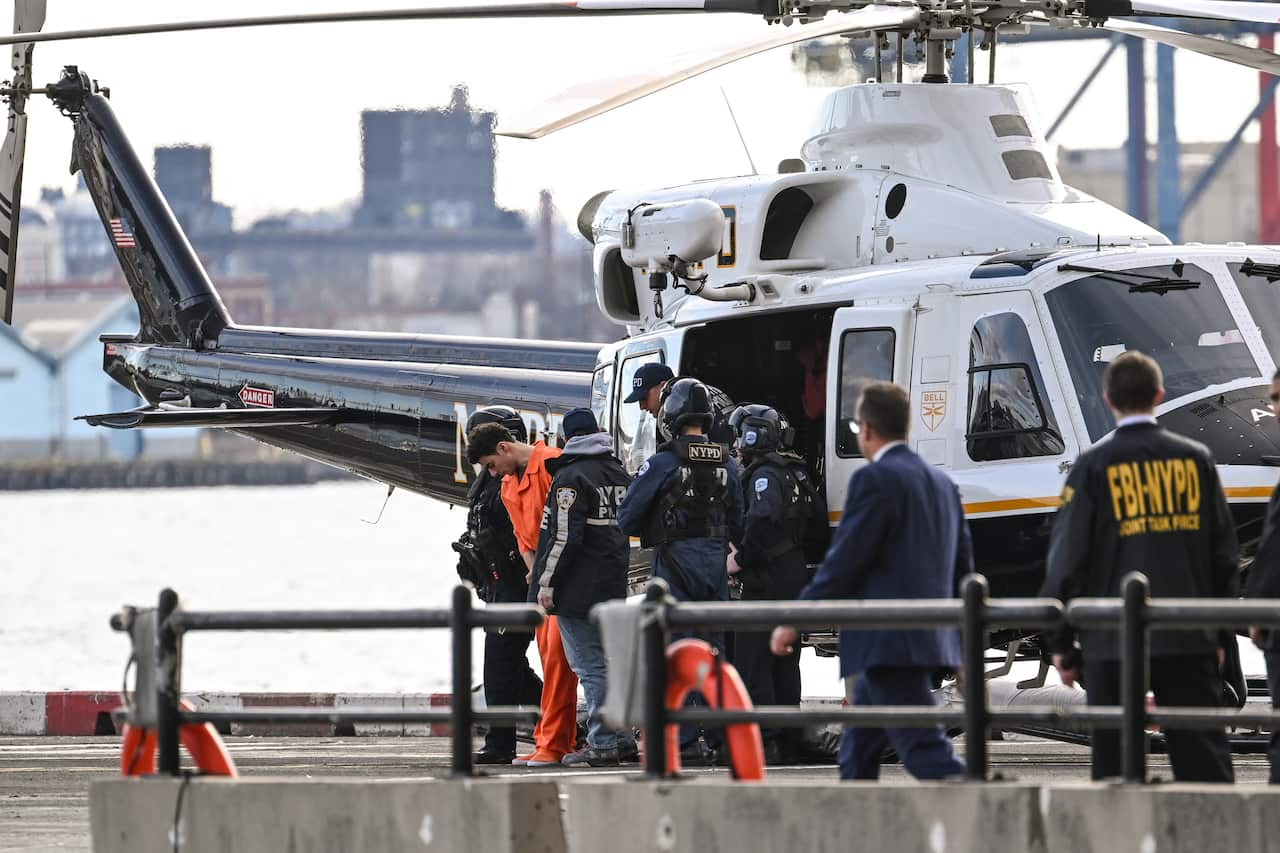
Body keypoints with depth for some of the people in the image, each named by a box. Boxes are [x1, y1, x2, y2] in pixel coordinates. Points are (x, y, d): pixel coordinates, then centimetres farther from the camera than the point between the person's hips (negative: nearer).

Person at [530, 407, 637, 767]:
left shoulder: (571, 477, -12)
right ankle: (622, 739, 15)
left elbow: (564, 536, -17)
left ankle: (602, 743, -7)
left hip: (577, 589, -8)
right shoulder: (619, 474, 13)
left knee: (590, 666, -6)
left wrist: (547, 583, -11)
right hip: (612, 585, 8)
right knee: (607, 661, 14)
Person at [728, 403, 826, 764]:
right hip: (795, 571, 10)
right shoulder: (796, 473, 14)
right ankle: (788, 743, 16)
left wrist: (742, 558, -23)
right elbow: (818, 522, 20)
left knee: (751, 659, -7)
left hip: (768, 578, -9)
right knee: (785, 662, 14)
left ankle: (763, 741, -13)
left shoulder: (765, 474, -14)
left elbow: (763, 520, -31)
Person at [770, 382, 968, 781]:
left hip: (888, 643, -9)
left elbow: (843, 563, -15)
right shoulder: (941, 483, 16)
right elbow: (963, 569, 19)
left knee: (923, 748, -13)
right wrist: (967, 654, 26)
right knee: (857, 750, 18)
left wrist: (793, 623, -7)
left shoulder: (874, 480, -10)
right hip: (932, 640, 9)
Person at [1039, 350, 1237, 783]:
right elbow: (1224, 551, 8)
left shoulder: (1095, 465, -4)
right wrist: (1220, 634, 15)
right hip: (1189, 638, 2)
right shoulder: (1195, 458, 4)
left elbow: (1068, 556, -4)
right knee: (1203, 754, 4)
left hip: (1113, 640, -2)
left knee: (1115, 759, 3)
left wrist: (1060, 642, 3)